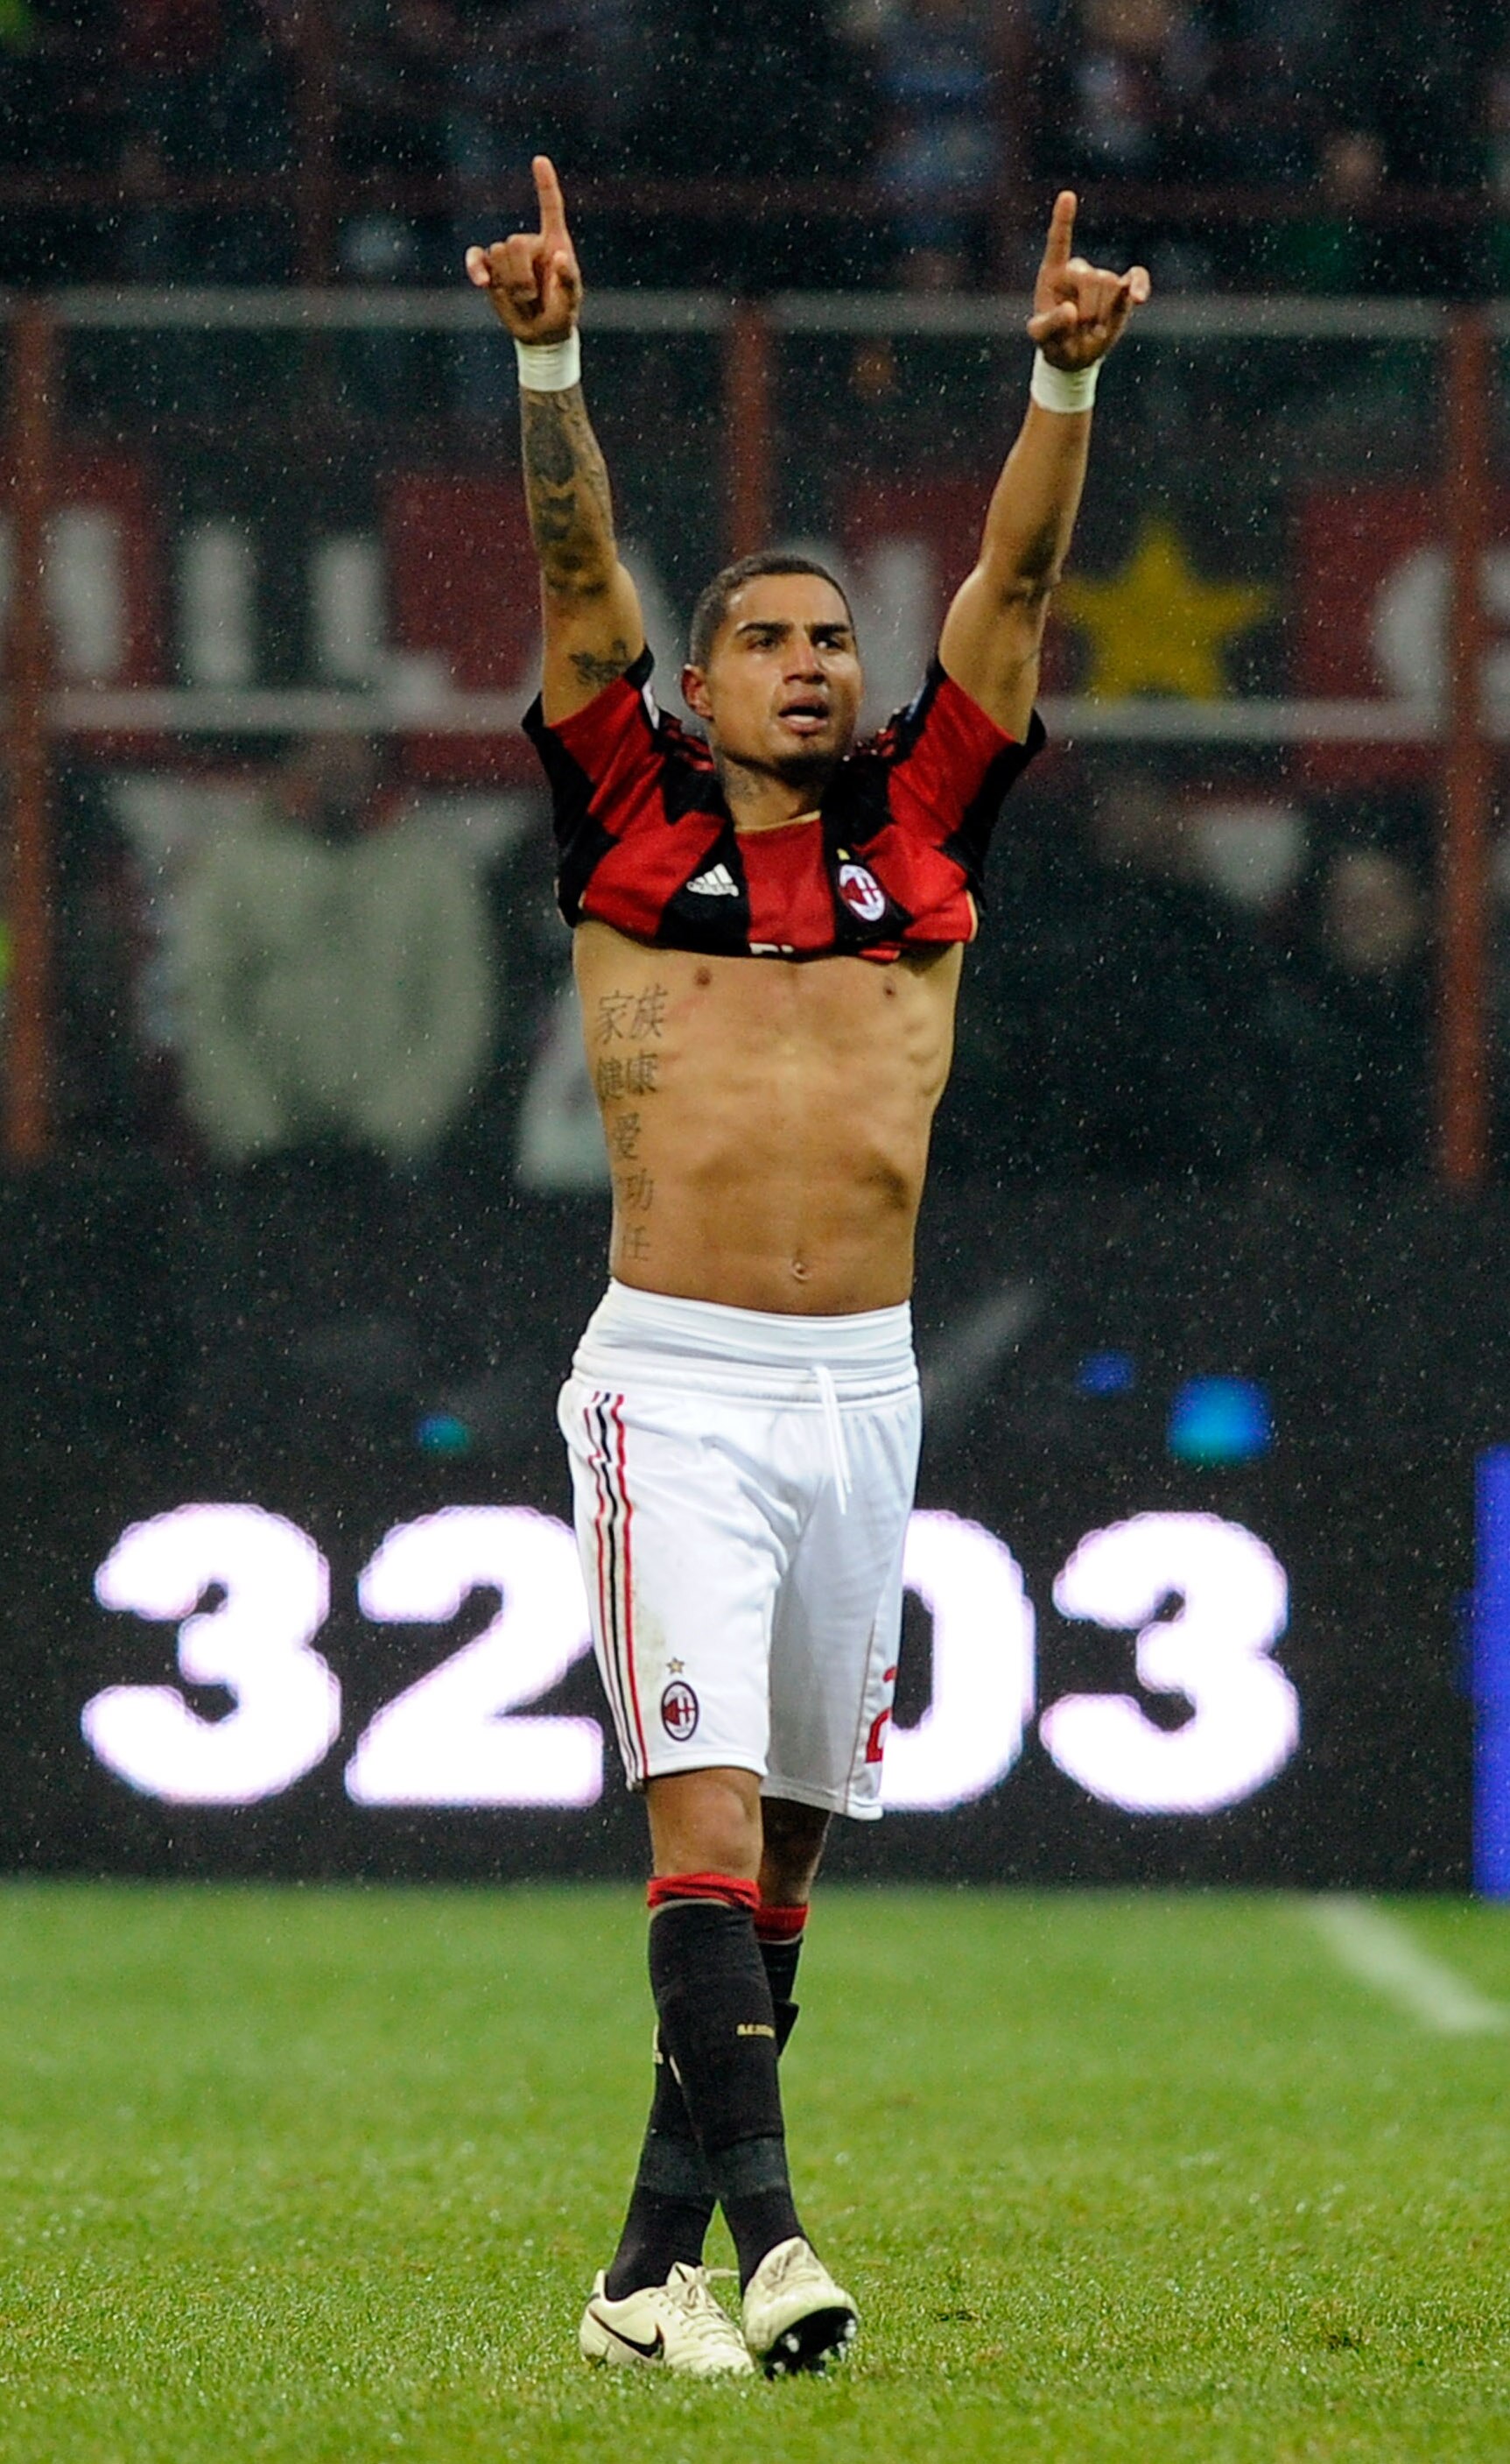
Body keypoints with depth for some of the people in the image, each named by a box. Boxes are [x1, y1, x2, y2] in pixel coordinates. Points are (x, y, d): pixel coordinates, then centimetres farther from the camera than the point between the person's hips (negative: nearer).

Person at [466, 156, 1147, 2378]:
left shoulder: (919, 837, 12)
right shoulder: (632, 826, 7)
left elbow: (1014, 581, 6)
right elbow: (580, 569, -2)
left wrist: (1067, 380, -6)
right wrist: (549, 359, -14)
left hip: (862, 1391, 4)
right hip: (673, 1381, -3)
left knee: (787, 1837, 6)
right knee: (705, 1795, -15)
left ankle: (653, 2266, 12)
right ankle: (764, 2225, -24)